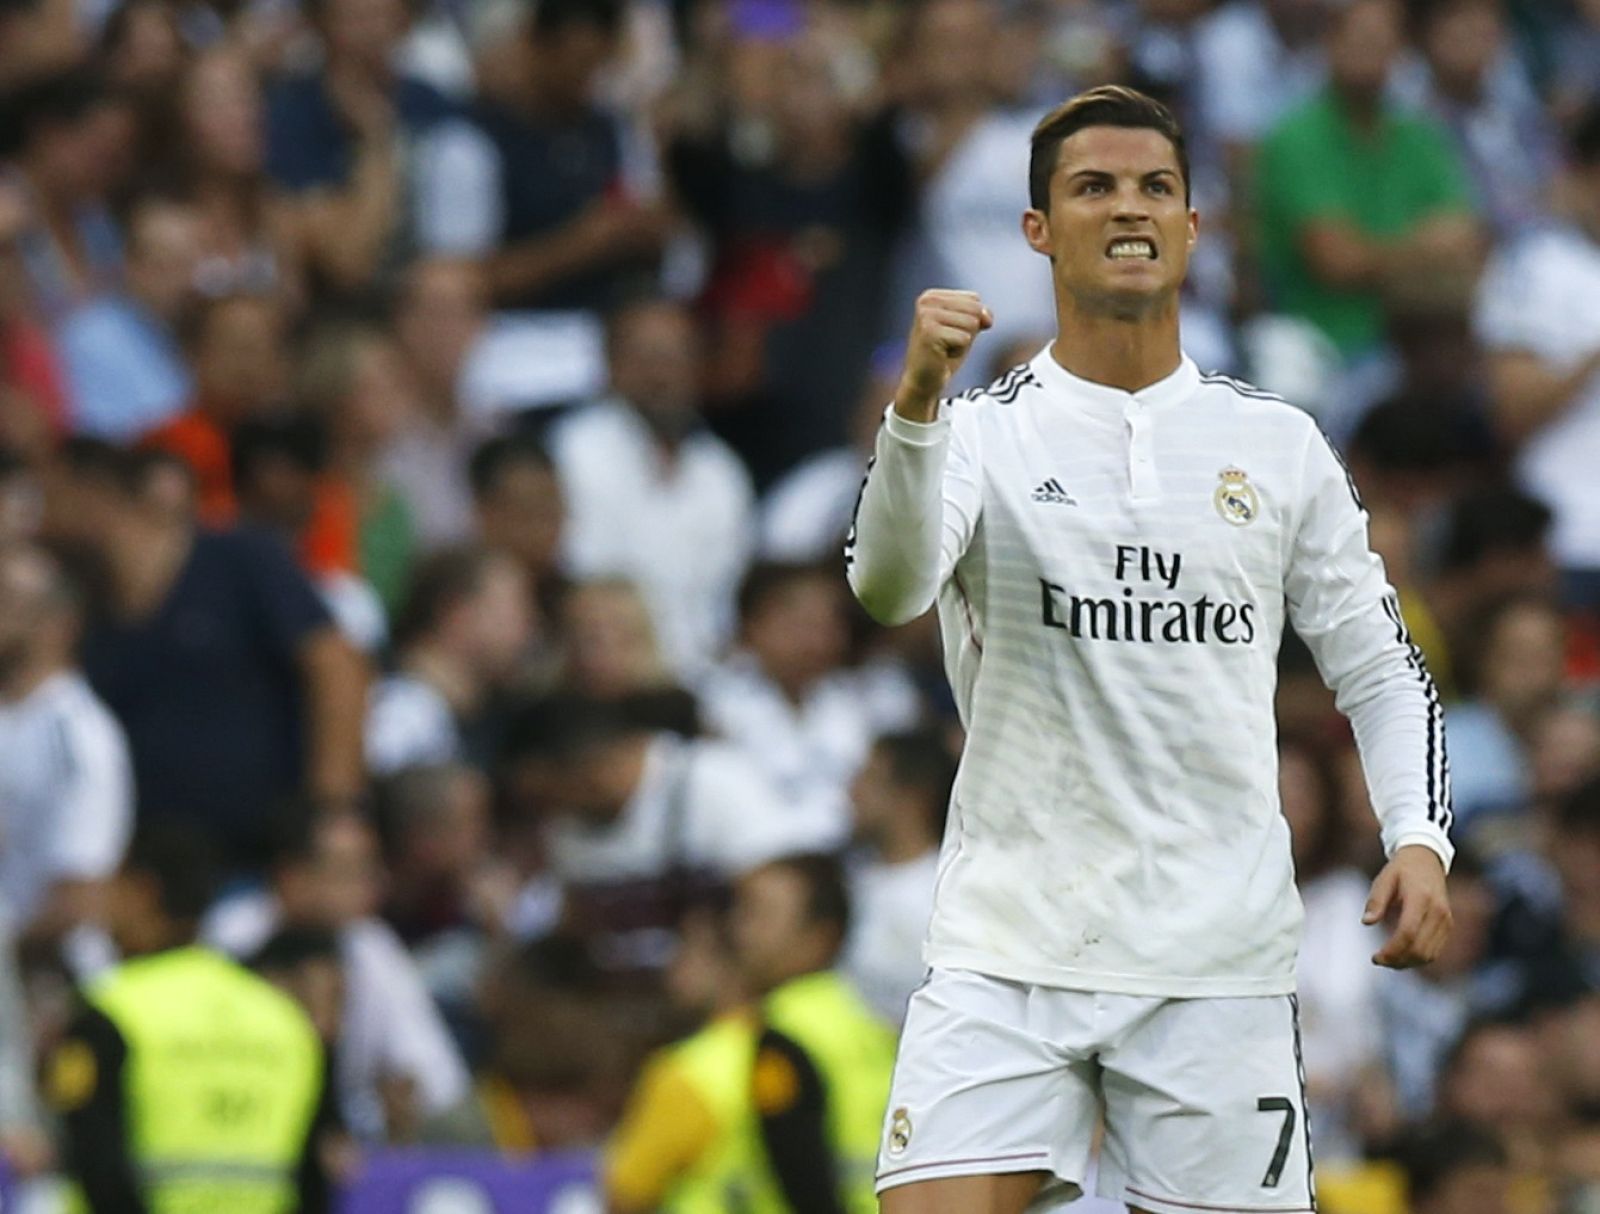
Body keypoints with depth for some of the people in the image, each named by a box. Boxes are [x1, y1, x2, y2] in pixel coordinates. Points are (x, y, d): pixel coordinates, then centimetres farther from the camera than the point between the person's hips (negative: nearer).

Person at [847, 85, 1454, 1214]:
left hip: (1220, 960, 2)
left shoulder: (1280, 444, 9)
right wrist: (918, 400, -35)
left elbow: (1383, 670, 15)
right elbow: (888, 585, -18)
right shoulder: (983, 432, 2)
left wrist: (1419, 841, -3)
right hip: (1007, 947, -2)